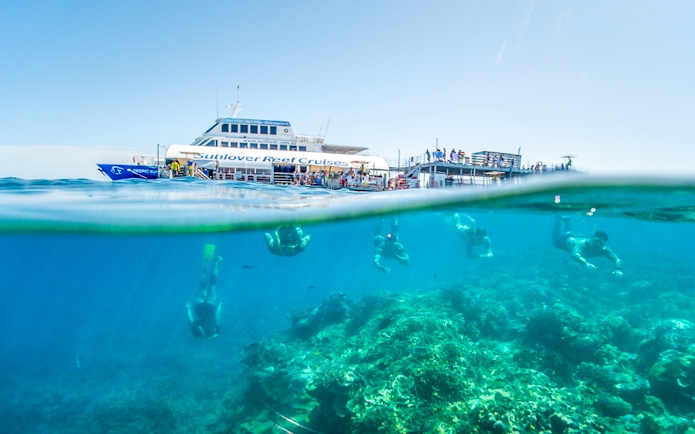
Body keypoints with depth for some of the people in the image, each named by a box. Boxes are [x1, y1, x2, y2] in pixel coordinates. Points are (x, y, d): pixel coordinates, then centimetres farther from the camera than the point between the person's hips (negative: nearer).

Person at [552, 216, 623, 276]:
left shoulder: (604, 250, -39)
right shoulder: (582, 243, -51)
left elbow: (617, 260, -47)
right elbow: (575, 255, -71)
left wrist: (618, 269, -69)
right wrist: (586, 264, -88)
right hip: (568, 240, -4)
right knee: (555, 241, 30)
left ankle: (566, 221, 54)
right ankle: (558, 219, 39)